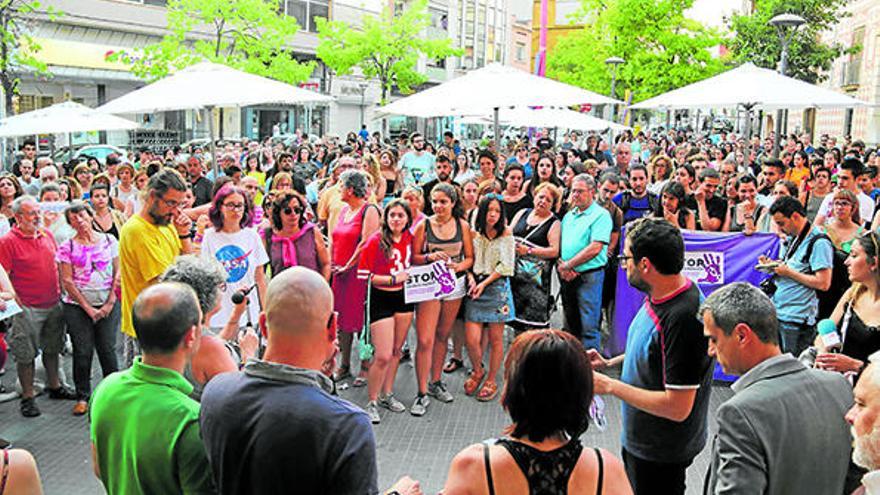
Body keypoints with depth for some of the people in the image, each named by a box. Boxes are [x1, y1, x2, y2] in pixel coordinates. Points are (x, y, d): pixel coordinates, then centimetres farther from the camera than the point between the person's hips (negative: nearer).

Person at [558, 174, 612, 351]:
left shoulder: (601, 215, -8)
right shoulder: (569, 215, 15)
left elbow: (595, 248, -17)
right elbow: (558, 243, 15)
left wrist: (568, 265, -13)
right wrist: (561, 264, -4)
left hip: (589, 276, -7)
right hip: (567, 276, 7)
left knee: (588, 327, -4)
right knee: (570, 324, 16)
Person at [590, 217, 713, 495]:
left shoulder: (683, 318, -33)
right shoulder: (658, 295, -2)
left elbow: (677, 407, -31)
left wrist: (610, 386, -25)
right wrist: (610, 363, 3)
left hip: (661, 454, -9)